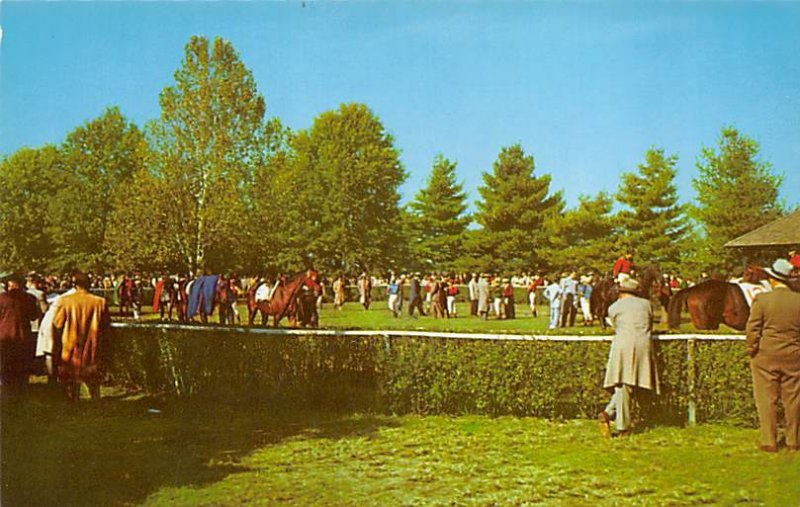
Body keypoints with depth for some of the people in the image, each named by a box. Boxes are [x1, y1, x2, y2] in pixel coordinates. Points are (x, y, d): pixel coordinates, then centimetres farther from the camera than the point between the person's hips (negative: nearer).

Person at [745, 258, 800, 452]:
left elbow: (753, 329, -8)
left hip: (766, 356, -3)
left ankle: (769, 442, 6)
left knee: (767, 399, 5)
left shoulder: (761, 299, -10)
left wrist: (752, 350, 4)